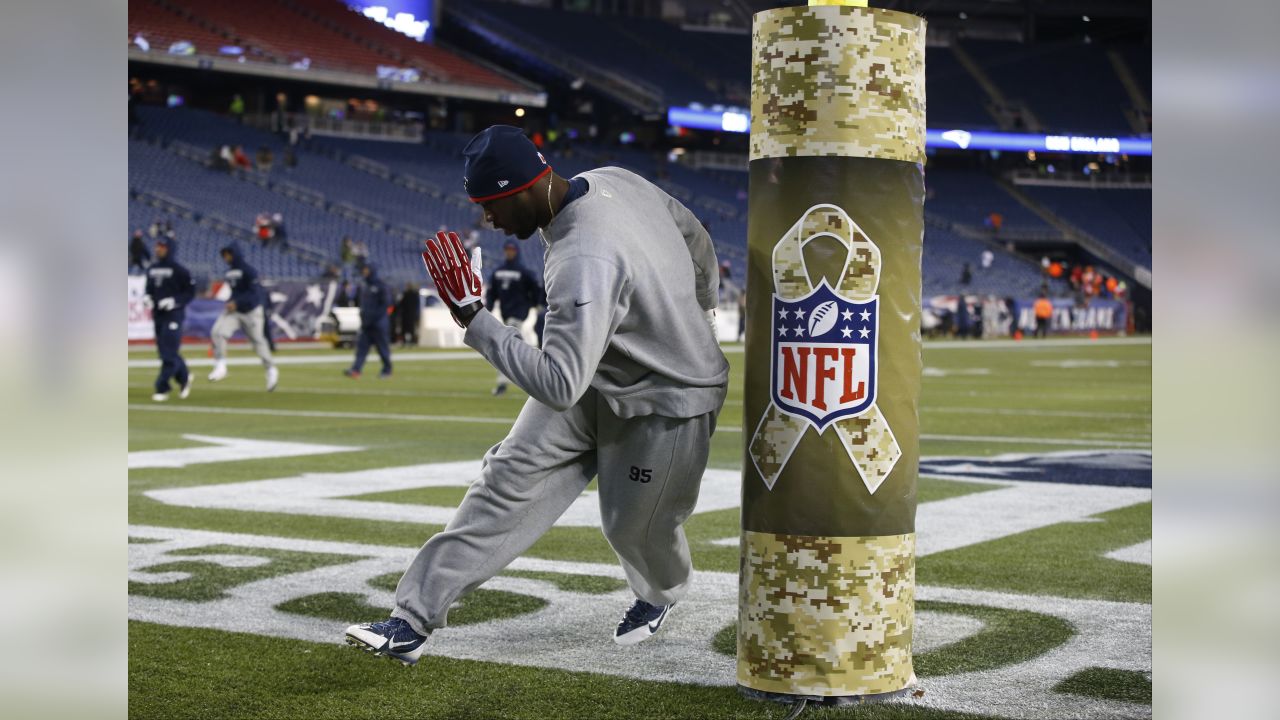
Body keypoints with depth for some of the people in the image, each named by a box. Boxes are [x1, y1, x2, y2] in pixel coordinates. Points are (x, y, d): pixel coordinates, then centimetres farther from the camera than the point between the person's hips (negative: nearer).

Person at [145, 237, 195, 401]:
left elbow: (190, 292, -7)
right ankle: (184, 377, 31)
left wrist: (175, 301, -20)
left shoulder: (179, 271, -9)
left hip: (174, 315, -7)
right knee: (164, 352, 11)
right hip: (158, 315, 7)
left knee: (169, 353, -10)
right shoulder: (151, 269, 11)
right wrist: (148, 298, 1)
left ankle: (162, 389, -6)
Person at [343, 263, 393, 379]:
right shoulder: (365, 287, 16)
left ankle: (387, 370, 14)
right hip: (367, 323, 7)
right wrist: (363, 315, 8)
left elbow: (386, 304, -13)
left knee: (383, 347, 2)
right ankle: (355, 370, -11)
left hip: (379, 323, -7)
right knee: (361, 345, -3)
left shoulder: (381, 286, -9)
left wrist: (374, 317, -17)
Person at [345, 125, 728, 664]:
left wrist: (475, 321, -32)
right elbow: (696, 237, 8)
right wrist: (696, 309, 25)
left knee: (635, 527, 9)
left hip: (668, 405, -9)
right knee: (508, 481, -2)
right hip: (596, 380, 9)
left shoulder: (582, 262, -37)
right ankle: (414, 619, -3)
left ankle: (661, 594, 48)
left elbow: (560, 386, -38)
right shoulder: (614, 180, -10)